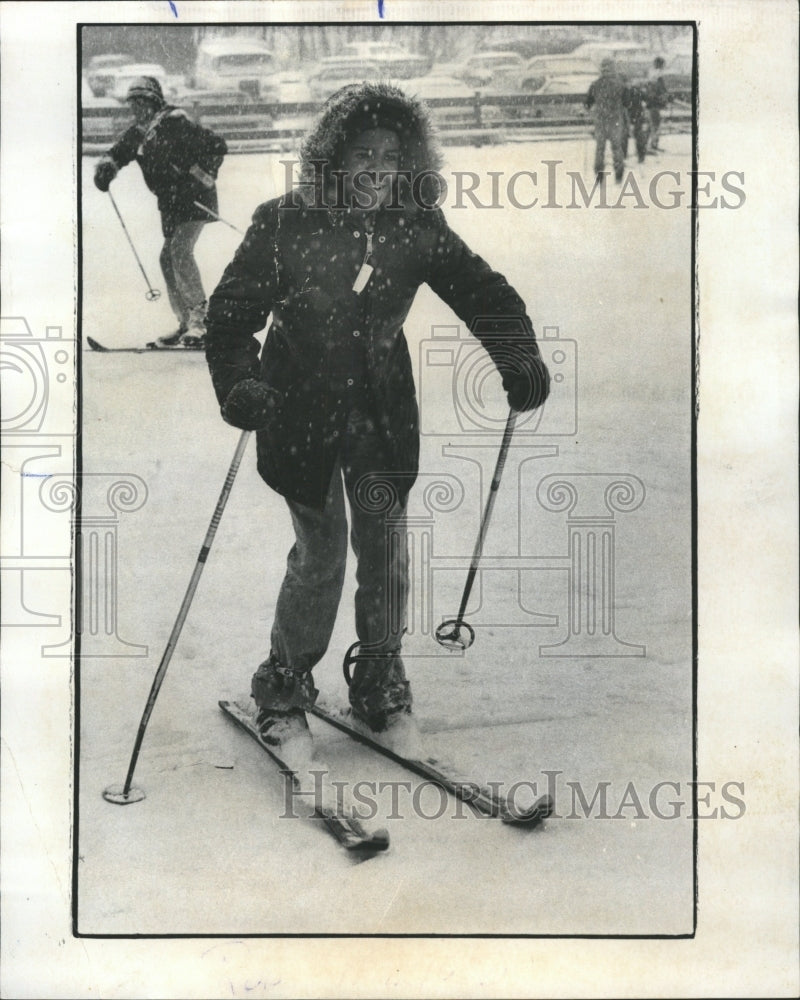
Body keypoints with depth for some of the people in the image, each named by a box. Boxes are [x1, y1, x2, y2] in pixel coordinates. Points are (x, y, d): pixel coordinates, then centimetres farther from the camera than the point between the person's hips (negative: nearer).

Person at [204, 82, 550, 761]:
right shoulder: (285, 224, -13)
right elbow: (234, 309, -9)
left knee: (386, 549, 4)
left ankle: (381, 689, 24)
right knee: (322, 552, -5)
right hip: (300, 410, -3)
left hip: (382, 412, 3)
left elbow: (483, 292, 0)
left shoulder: (418, 229, -6)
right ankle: (282, 691, 18)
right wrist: (237, 384, -26)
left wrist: (520, 361, -15)